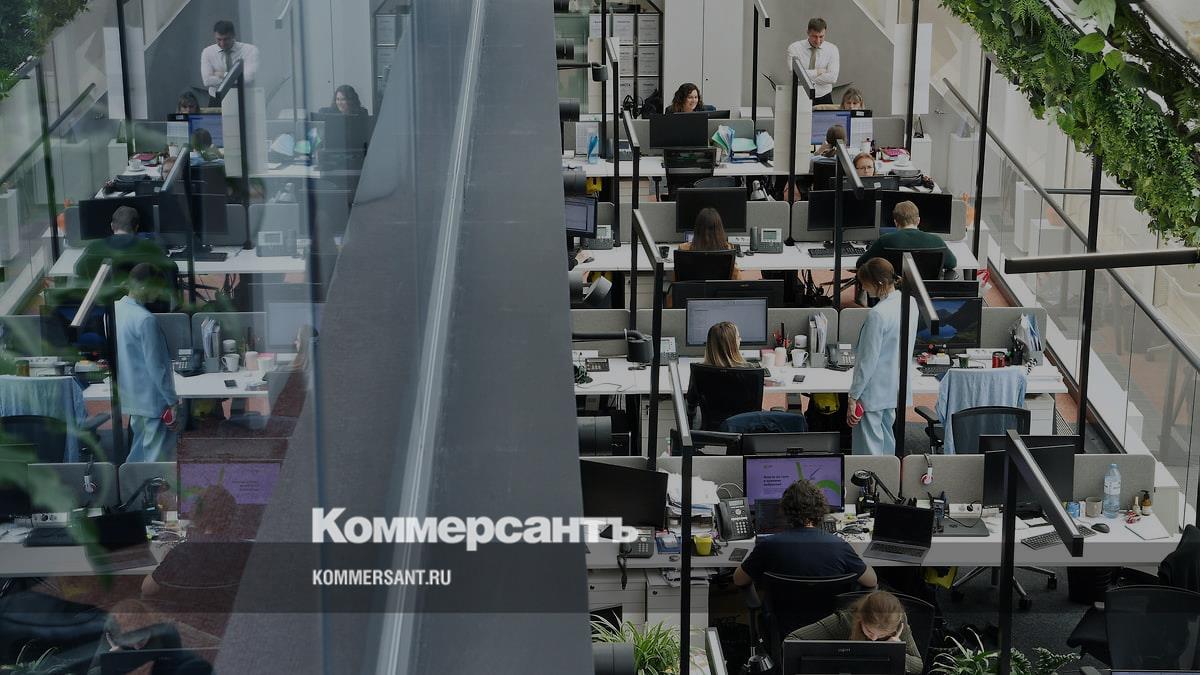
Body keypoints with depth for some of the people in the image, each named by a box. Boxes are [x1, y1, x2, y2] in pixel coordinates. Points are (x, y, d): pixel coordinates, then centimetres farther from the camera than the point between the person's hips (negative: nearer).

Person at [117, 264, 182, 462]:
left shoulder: (115, 310, 3)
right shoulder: (145, 320, -24)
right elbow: (156, 367, -22)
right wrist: (173, 401, -14)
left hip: (131, 397, 9)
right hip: (154, 400, -9)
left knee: (139, 450, 21)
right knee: (159, 458, 1)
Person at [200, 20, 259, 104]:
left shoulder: (250, 50, -6)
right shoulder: (207, 52, 1)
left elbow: (249, 78, -20)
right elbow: (207, 81, -11)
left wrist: (223, 74, -12)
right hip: (217, 102, 1)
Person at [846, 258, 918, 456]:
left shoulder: (878, 315, -25)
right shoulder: (910, 303, 0)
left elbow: (867, 360, -20)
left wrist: (853, 397, -13)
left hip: (874, 392, -8)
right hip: (897, 386, 8)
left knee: (869, 448, 2)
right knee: (887, 439, 21)